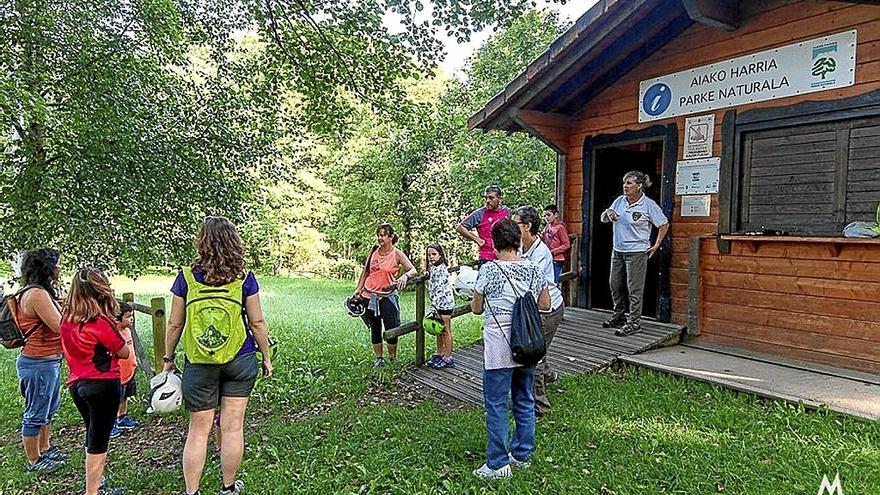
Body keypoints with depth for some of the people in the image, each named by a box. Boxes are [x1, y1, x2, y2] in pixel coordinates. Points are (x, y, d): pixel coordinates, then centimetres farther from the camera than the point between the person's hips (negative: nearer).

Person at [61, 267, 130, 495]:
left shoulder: (67, 319, 3)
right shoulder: (99, 322, -19)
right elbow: (124, 353, -10)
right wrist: (124, 334, 6)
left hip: (77, 384, 8)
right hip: (103, 384, -7)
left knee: (93, 436, 21)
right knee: (98, 440, 4)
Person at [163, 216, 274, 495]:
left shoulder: (186, 277, -6)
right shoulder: (244, 278, -7)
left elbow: (175, 324, 0)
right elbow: (257, 322, -3)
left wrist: (168, 357, 14)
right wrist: (266, 356, 8)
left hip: (198, 364, 0)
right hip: (240, 361, 0)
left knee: (198, 431, 12)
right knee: (232, 427, 9)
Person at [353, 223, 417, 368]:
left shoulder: (397, 254, -5)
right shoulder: (374, 251, 5)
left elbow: (413, 270, -11)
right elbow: (365, 271, 15)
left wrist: (405, 276, -32)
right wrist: (358, 289, 10)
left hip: (387, 296, -4)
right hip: (369, 295, 4)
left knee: (391, 328, -6)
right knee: (375, 328, 11)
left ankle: (393, 359, 12)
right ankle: (378, 358, 22)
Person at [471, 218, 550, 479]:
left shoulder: (489, 270, -11)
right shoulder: (534, 269, 1)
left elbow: (476, 309, -3)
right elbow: (545, 304, 9)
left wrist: (476, 299, 18)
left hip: (499, 348, -5)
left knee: (497, 404, 4)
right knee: (524, 401, 17)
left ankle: (498, 463, 10)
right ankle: (522, 454, 30)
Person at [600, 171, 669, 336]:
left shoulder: (649, 205, -9)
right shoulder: (620, 201, 6)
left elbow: (664, 225, 0)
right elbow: (603, 219, 14)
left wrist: (656, 246, -2)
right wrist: (607, 213, -9)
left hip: (636, 252, -6)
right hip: (617, 250, 7)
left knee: (634, 288, -3)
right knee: (614, 284, 13)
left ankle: (634, 322, 5)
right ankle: (619, 315, 29)